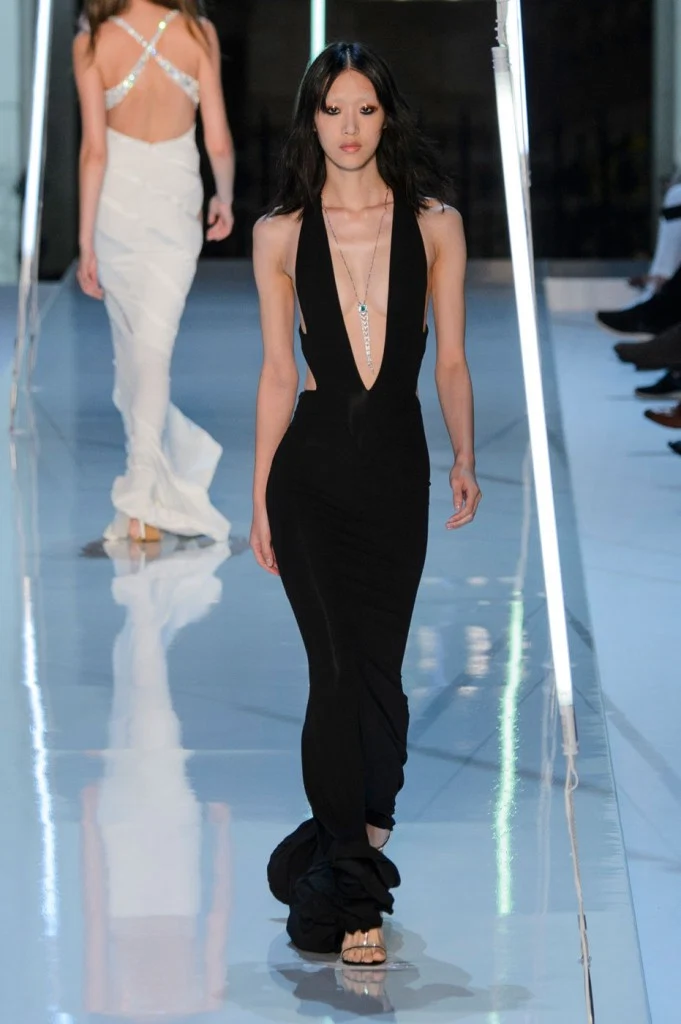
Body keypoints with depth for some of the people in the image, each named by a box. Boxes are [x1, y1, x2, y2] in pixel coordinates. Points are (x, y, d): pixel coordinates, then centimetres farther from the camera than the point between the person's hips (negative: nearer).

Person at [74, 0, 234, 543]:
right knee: (153, 347, -1)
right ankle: (143, 491, -14)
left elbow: (95, 150, -11)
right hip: (176, 199, -1)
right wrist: (225, 198, 14)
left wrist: (86, 241, -7)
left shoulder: (93, 44, -10)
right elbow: (218, 140, -5)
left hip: (116, 202, 1)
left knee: (131, 345, 18)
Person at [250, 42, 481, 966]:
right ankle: (350, 891, -2)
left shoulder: (435, 225, 4)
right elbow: (278, 371, 5)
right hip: (312, 468, -1)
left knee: (376, 667, 7)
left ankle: (341, 846, 27)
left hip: (398, 468, 2)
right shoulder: (282, 234, 2)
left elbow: (450, 358, 5)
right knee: (342, 670, -7)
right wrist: (260, 496, 4)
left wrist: (465, 458, -8)